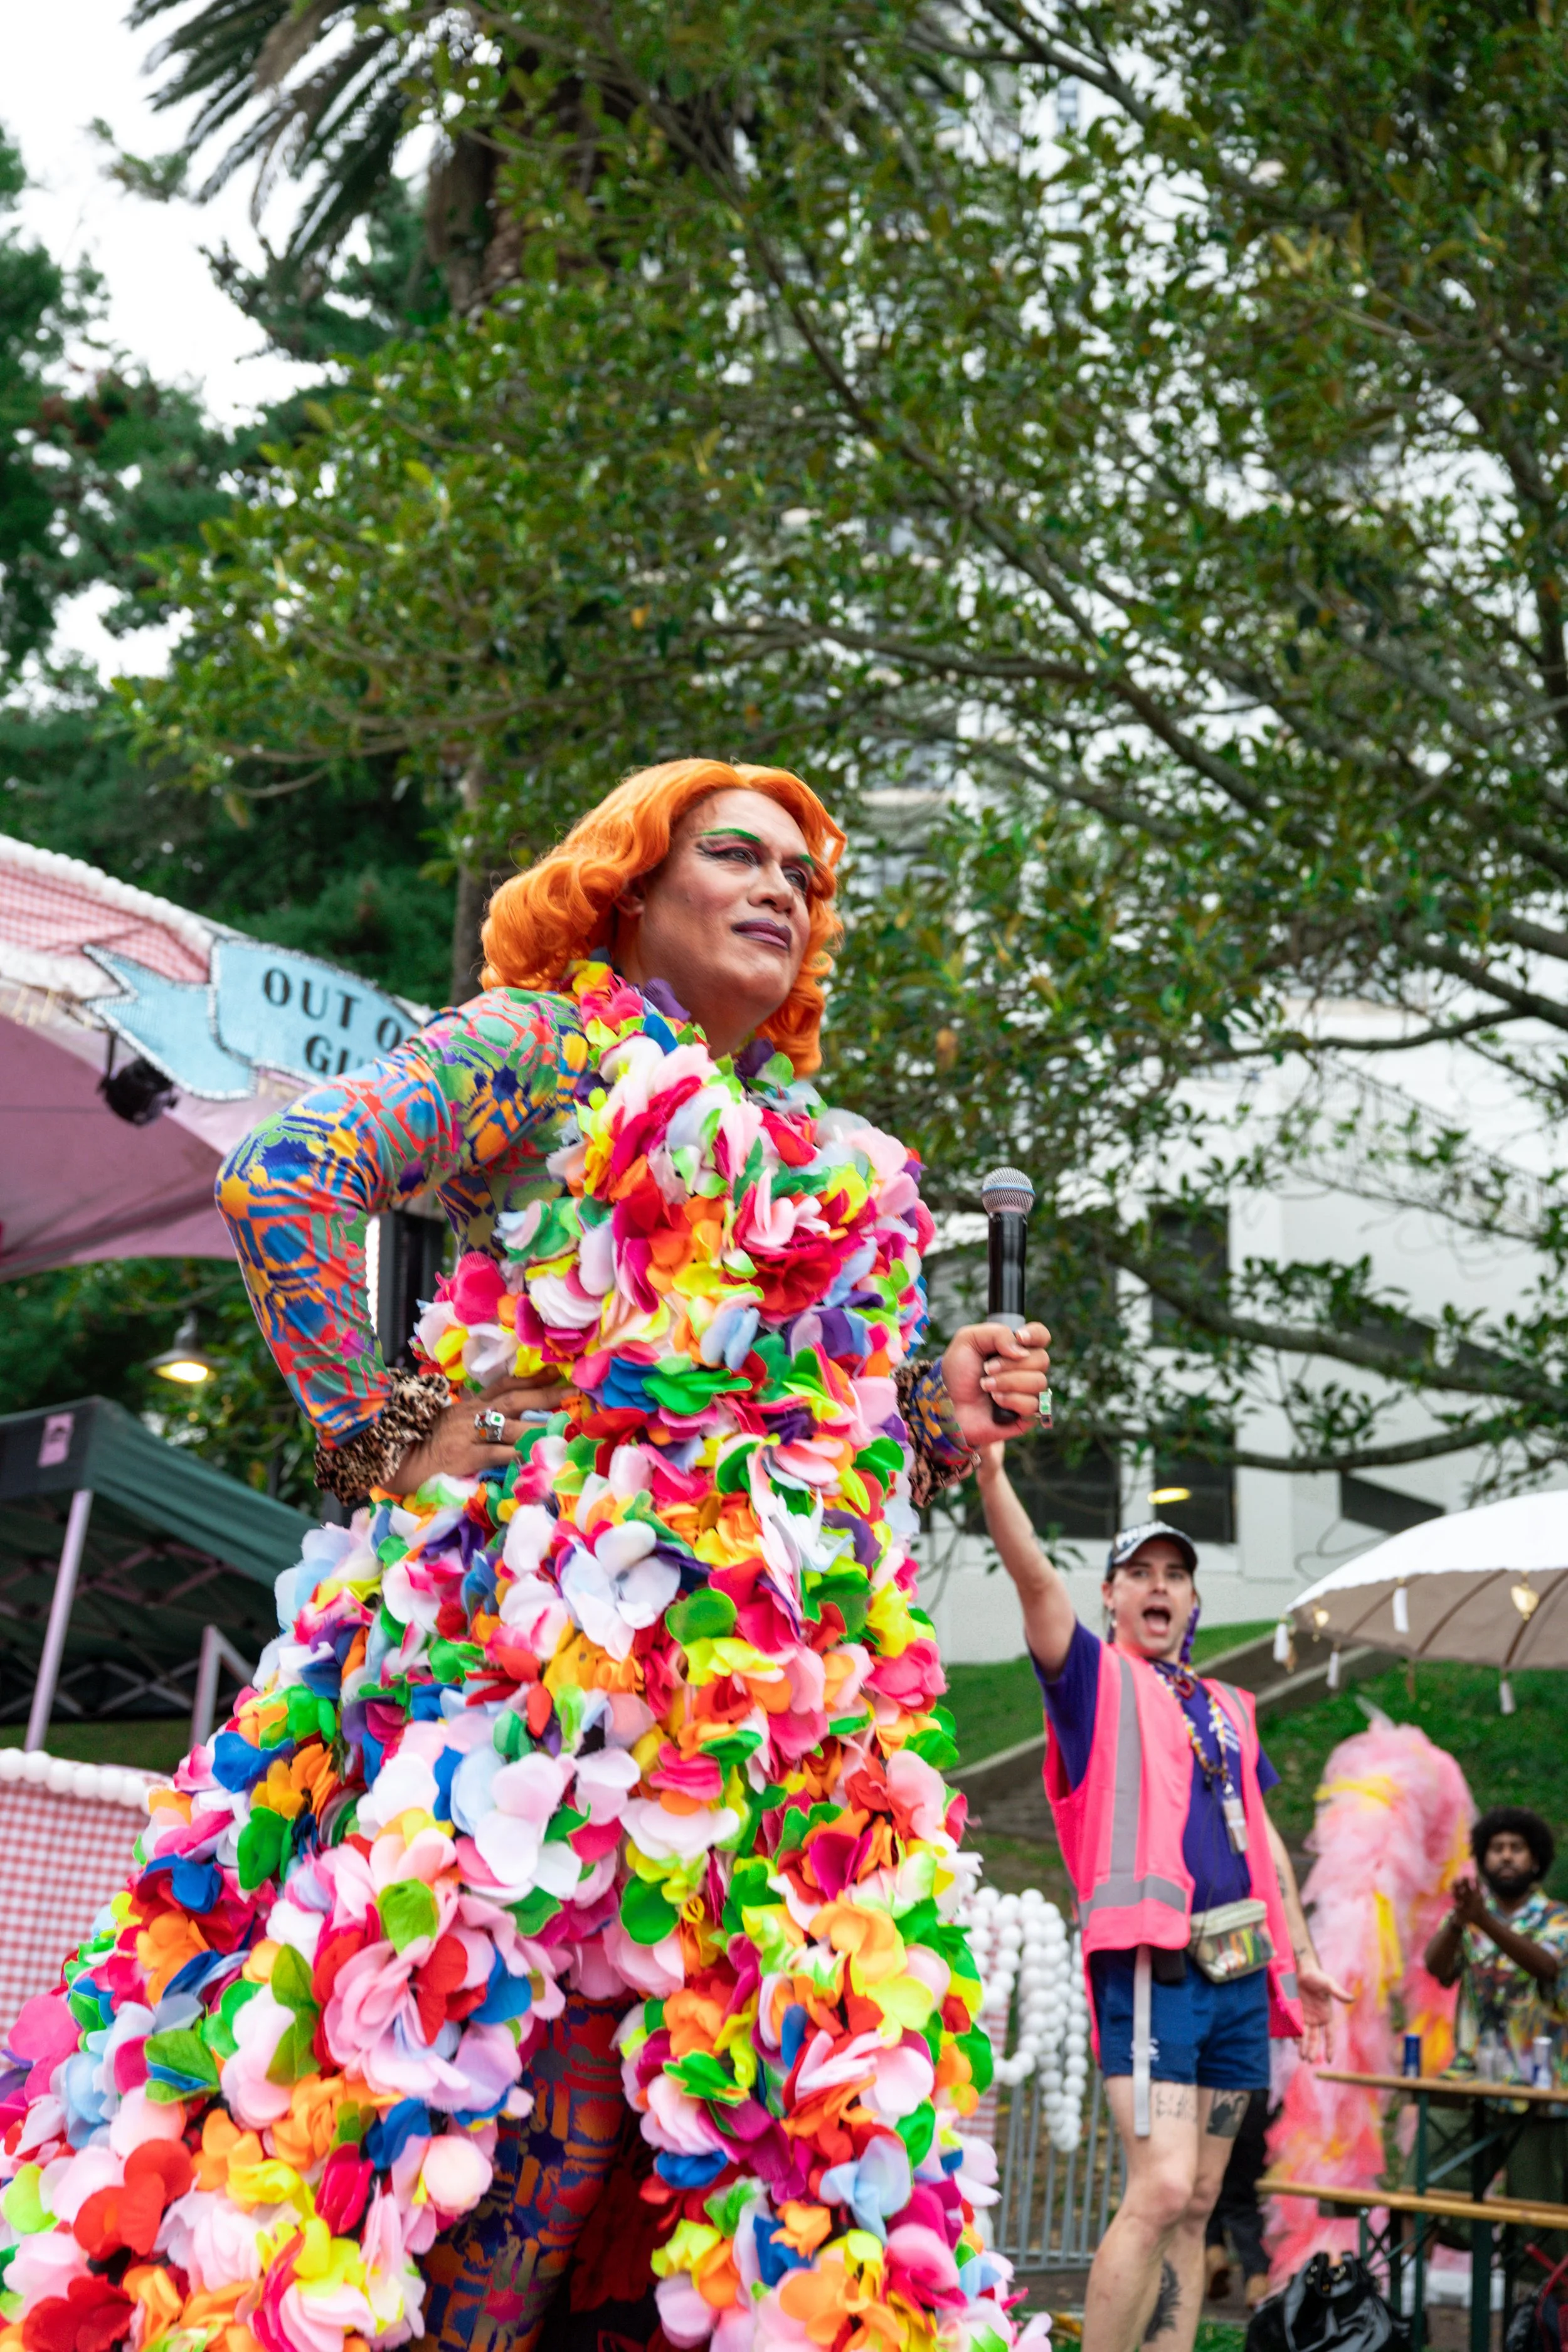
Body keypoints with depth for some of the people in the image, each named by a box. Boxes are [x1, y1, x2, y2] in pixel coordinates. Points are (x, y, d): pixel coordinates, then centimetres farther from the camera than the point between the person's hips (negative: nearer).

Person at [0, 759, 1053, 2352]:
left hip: (796, 1696, 6)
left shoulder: (844, 1168, 25)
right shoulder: (547, 1046, 6)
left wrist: (939, 1416, 8)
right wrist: (379, 1432, -9)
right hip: (546, 1616, -6)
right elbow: (287, 1177, -7)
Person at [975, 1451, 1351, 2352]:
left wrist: (1303, 1958, 23)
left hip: (1241, 1974, 7)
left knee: (1197, 2205, 6)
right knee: (1161, 2191, -18)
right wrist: (992, 1470, -32)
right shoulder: (1098, 1678, 3)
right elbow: (1036, 1577, -15)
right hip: (1152, 1967, -6)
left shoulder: (1228, 1709, 21)